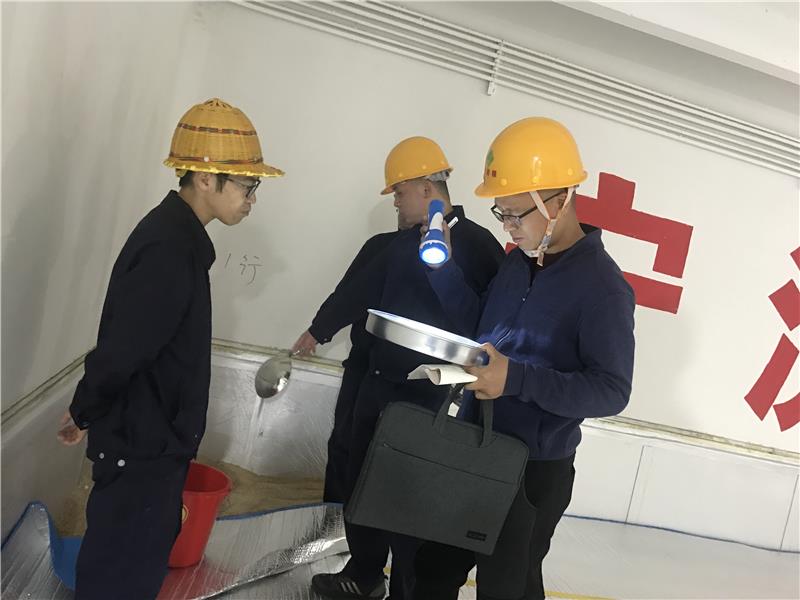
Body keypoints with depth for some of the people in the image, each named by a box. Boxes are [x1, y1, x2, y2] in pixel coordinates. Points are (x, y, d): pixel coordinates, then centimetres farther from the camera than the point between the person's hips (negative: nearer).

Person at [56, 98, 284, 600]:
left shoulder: (178, 234, 6)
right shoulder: (169, 252, -26)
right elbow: (118, 352, -26)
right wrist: (85, 415, -8)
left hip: (154, 437, 9)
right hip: (140, 446, -9)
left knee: (152, 545, 24)